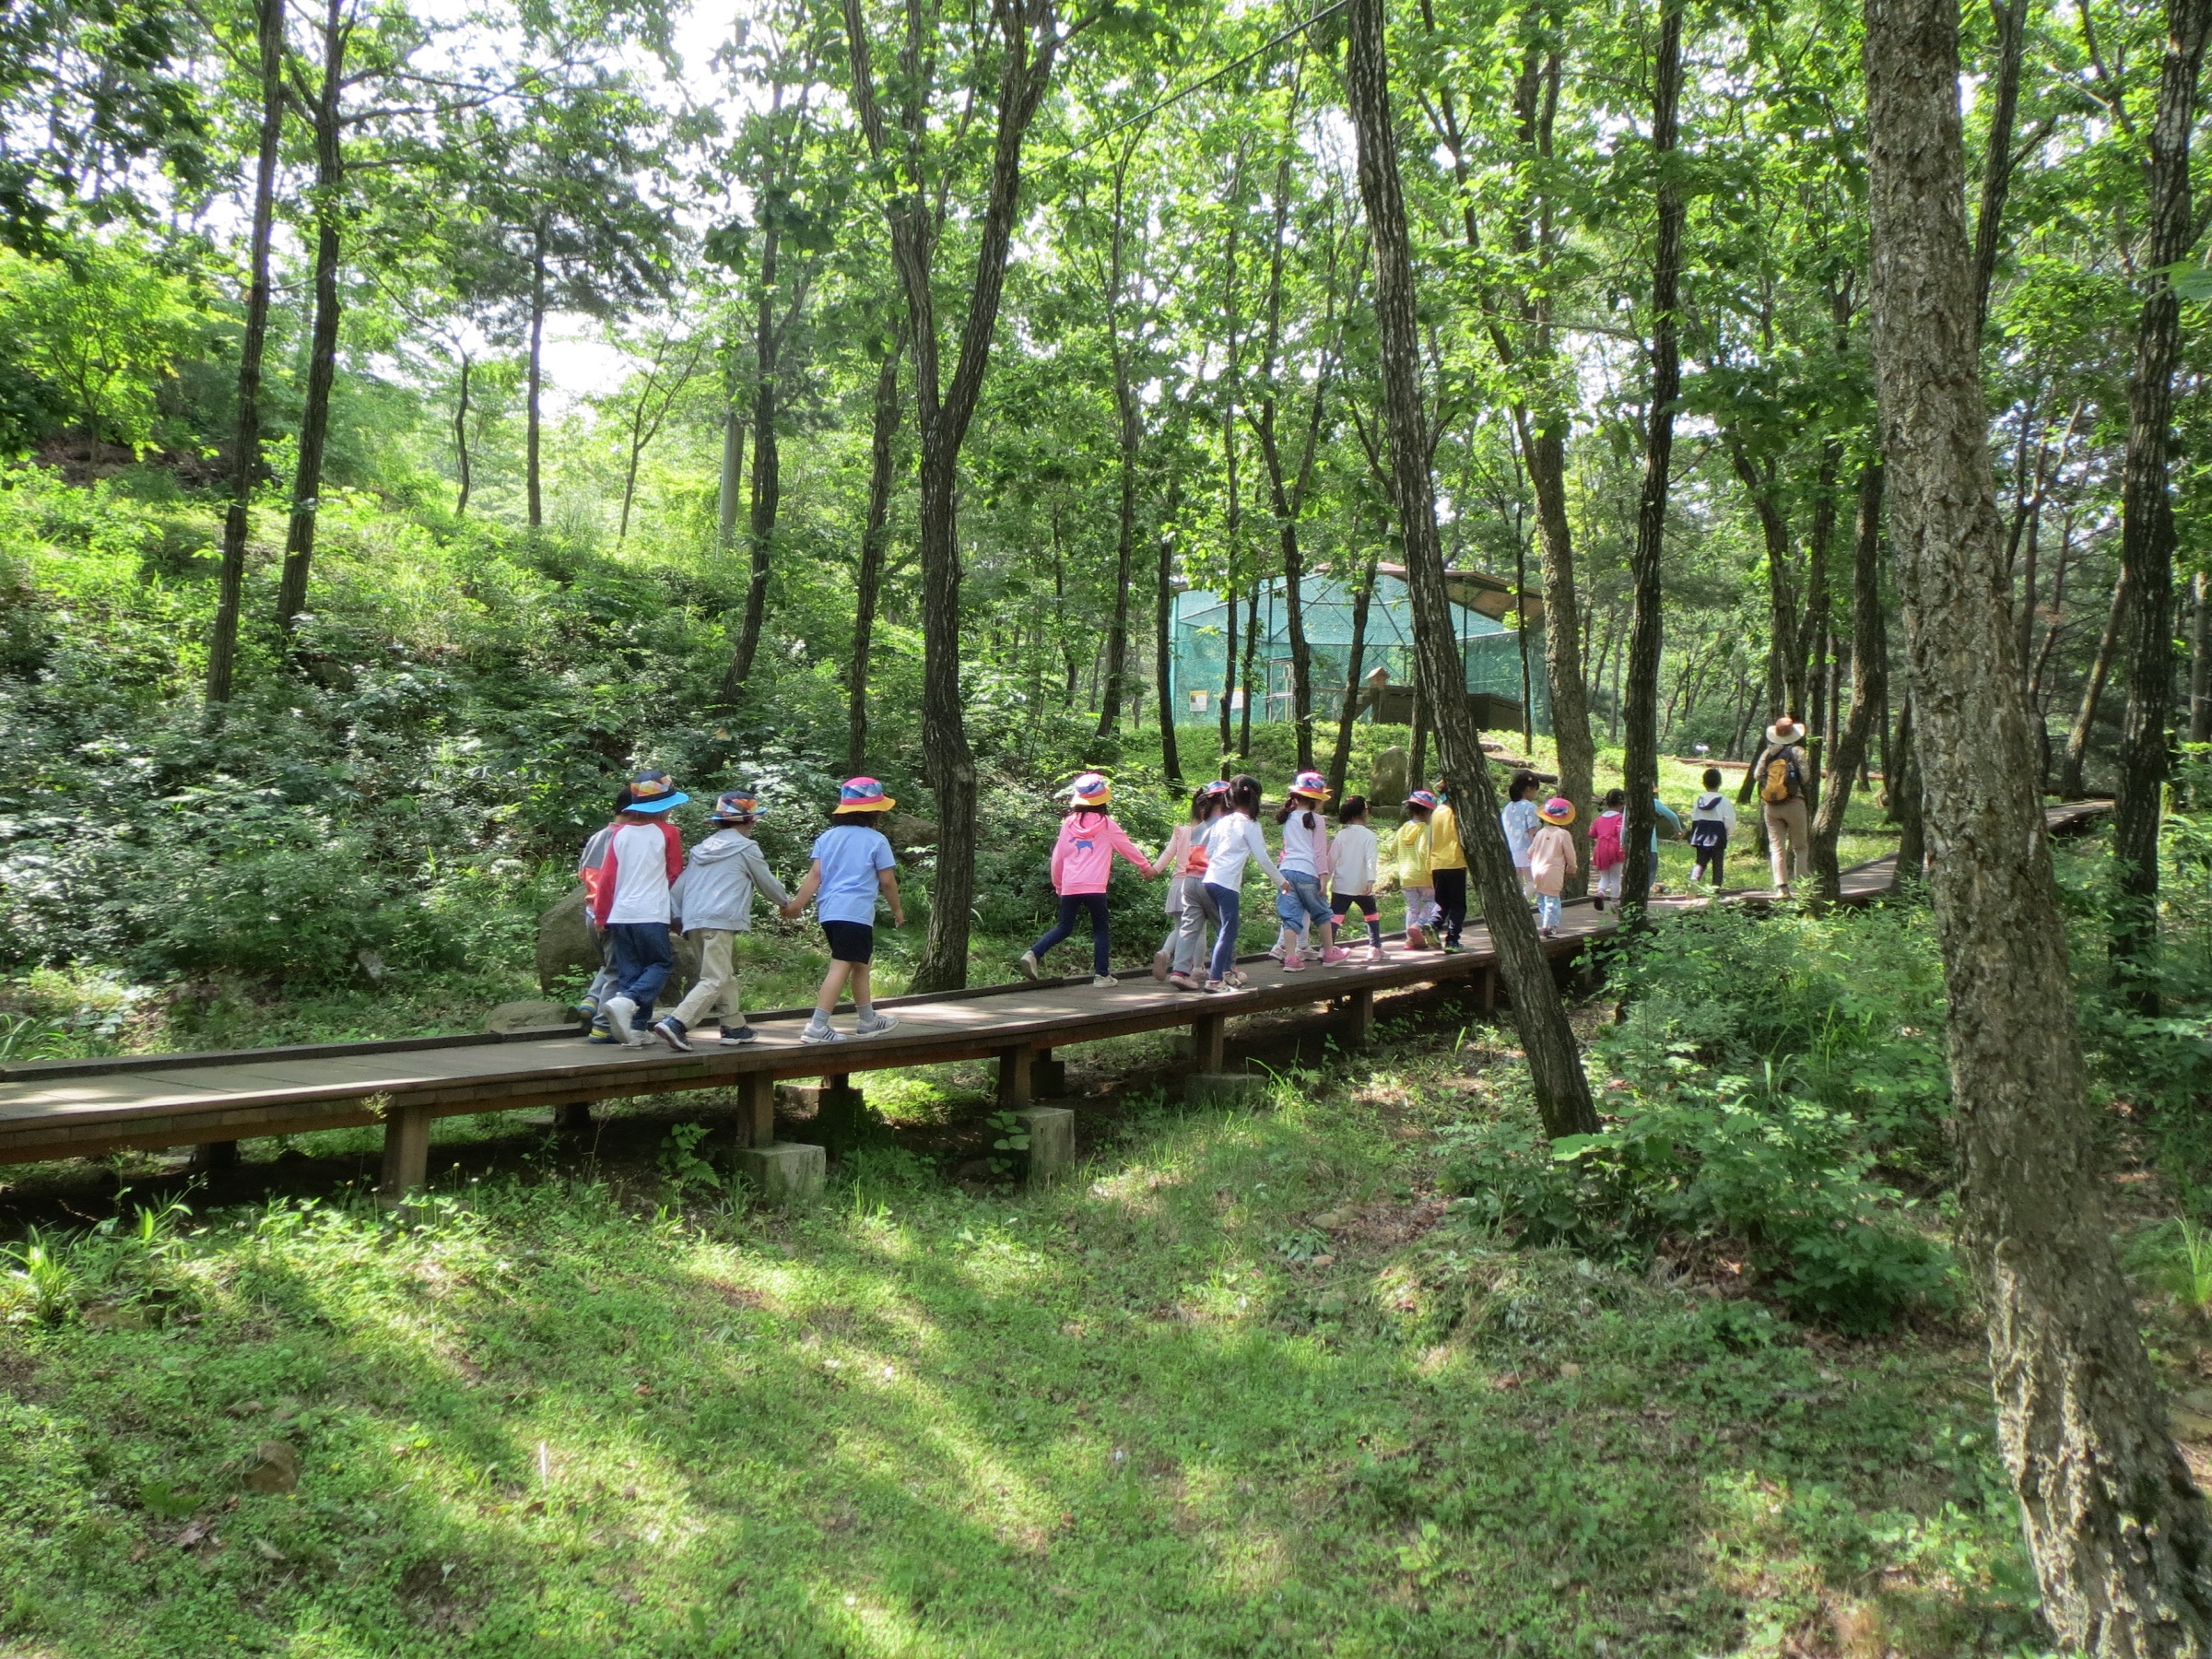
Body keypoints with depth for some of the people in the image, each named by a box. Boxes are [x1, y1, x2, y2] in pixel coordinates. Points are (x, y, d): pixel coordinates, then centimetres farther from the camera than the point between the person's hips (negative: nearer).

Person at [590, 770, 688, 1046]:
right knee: (661, 963, 5)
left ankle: (634, 1029, 6)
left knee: (629, 970, 10)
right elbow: (675, 875, 5)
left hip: (620, 914, 5)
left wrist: (601, 916, 15)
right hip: (651, 913, -4)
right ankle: (626, 1002, -19)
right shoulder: (667, 833, -2)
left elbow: (607, 876, 8)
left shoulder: (620, 833, 8)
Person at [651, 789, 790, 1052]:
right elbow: (767, 882, 13)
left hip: (693, 920, 8)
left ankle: (734, 1027, 22)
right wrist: (786, 902, 29)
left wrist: (676, 914, 18)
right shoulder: (746, 848, 3)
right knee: (715, 979, -11)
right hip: (720, 921, -8)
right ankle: (675, 1024, -25)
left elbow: (679, 885, 18)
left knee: (727, 972, 19)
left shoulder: (704, 847, 22)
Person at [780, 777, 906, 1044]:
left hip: (828, 911, 7)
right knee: (841, 967, -9)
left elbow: (815, 874, 4)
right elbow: (887, 881, 0)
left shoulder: (827, 837, 12)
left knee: (860, 964, 21)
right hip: (856, 912, -7)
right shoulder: (876, 840, -2)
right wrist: (897, 909, 13)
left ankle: (868, 1020, 32)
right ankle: (817, 1027, -17)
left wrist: (797, 903, 3)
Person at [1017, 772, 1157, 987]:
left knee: (1064, 927, 13)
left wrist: (1058, 885, 27)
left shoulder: (1068, 824, 9)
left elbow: (1057, 857, 14)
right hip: (1095, 887, -3)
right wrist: (1147, 867, 29)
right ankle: (1102, 975, 9)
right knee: (1100, 929, 10)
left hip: (1069, 887, 3)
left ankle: (1033, 954, -6)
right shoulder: (1106, 825, 2)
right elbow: (1128, 848, 13)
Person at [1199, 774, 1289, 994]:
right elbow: (1262, 859, -5)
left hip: (1210, 879, 7)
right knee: (1228, 931, -3)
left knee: (1227, 927, 20)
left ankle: (1228, 971, 29)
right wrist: (1281, 881, 7)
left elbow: (1208, 852, 14)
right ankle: (1214, 980, -6)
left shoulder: (1222, 822, 12)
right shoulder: (1250, 826, -6)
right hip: (1227, 883, -7)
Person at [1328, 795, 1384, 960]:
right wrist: (1371, 880, -22)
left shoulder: (1341, 834, 5)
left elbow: (1332, 858, 5)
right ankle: (1375, 948, 15)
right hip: (1361, 885, -2)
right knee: (1372, 914, 17)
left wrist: (1326, 879, 12)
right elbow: (1370, 859, -16)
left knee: (1335, 916, -3)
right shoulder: (1368, 835, -6)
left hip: (1341, 885, 2)